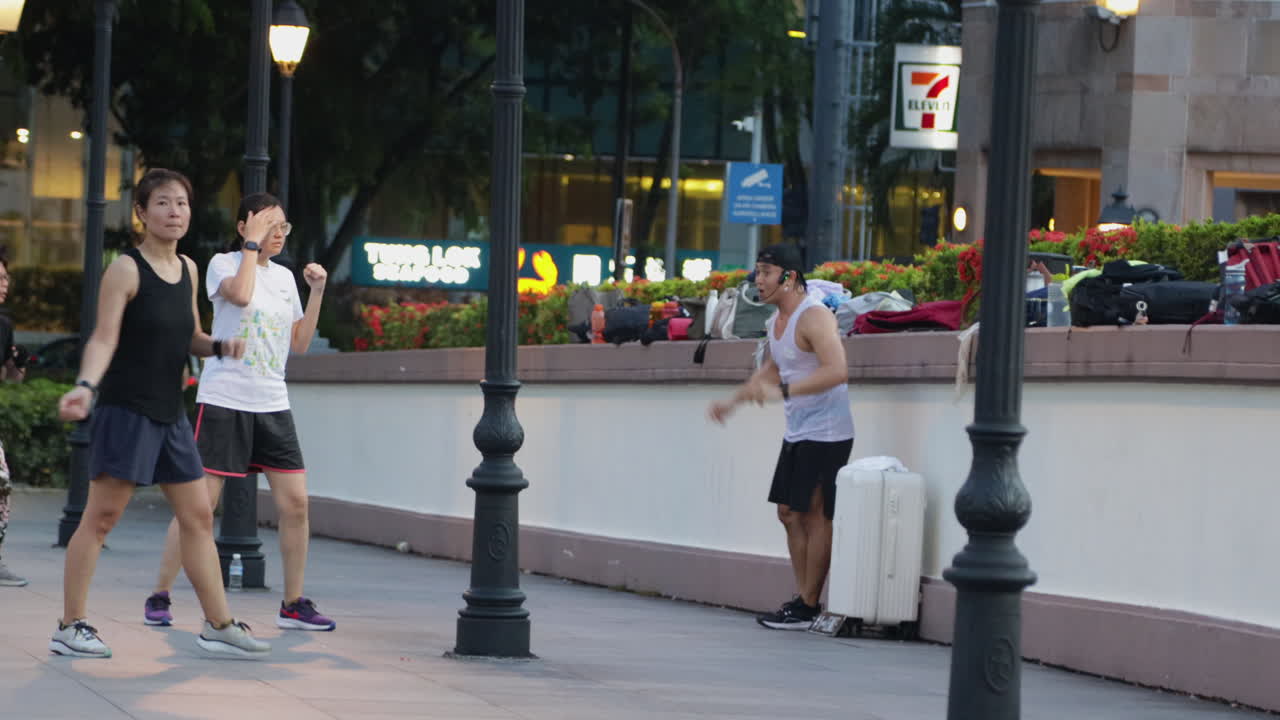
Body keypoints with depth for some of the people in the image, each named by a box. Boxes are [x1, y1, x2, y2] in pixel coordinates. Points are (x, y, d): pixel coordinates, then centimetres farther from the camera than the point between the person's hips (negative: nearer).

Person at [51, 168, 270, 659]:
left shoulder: (187, 270, 12)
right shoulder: (126, 270, -9)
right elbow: (104, 339, -17)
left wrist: (219, 346, 2)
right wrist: (85, 386, -33)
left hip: (170, 414, 8)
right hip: (125, 410, -8)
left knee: (198, 516, 8)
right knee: (101, 517, -6)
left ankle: (218, 625, 13)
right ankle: (70, 627, 0)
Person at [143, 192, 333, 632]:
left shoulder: (284, 278, 15)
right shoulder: (223, 264, -2)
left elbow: (299, 343, 16)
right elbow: (241, 294, -24)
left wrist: (317, 292, 7)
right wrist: (252, 244, -14)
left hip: (273, 405, 6)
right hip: (224, 401, -6)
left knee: (295, 503, -2)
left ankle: (294, 604, 7)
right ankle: (159, 598, 2)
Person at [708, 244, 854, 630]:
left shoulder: (813, 317, -18)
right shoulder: (777, 321, 12)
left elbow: (837, 371, -32)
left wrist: (782, 392, -36)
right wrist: (733, 401, 27)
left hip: (826, 433, -10)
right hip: (797, 432, 10)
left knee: (815, 515, -7)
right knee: (790, 513, 10)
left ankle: (809, 607, -4)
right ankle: (802, 599, 16)